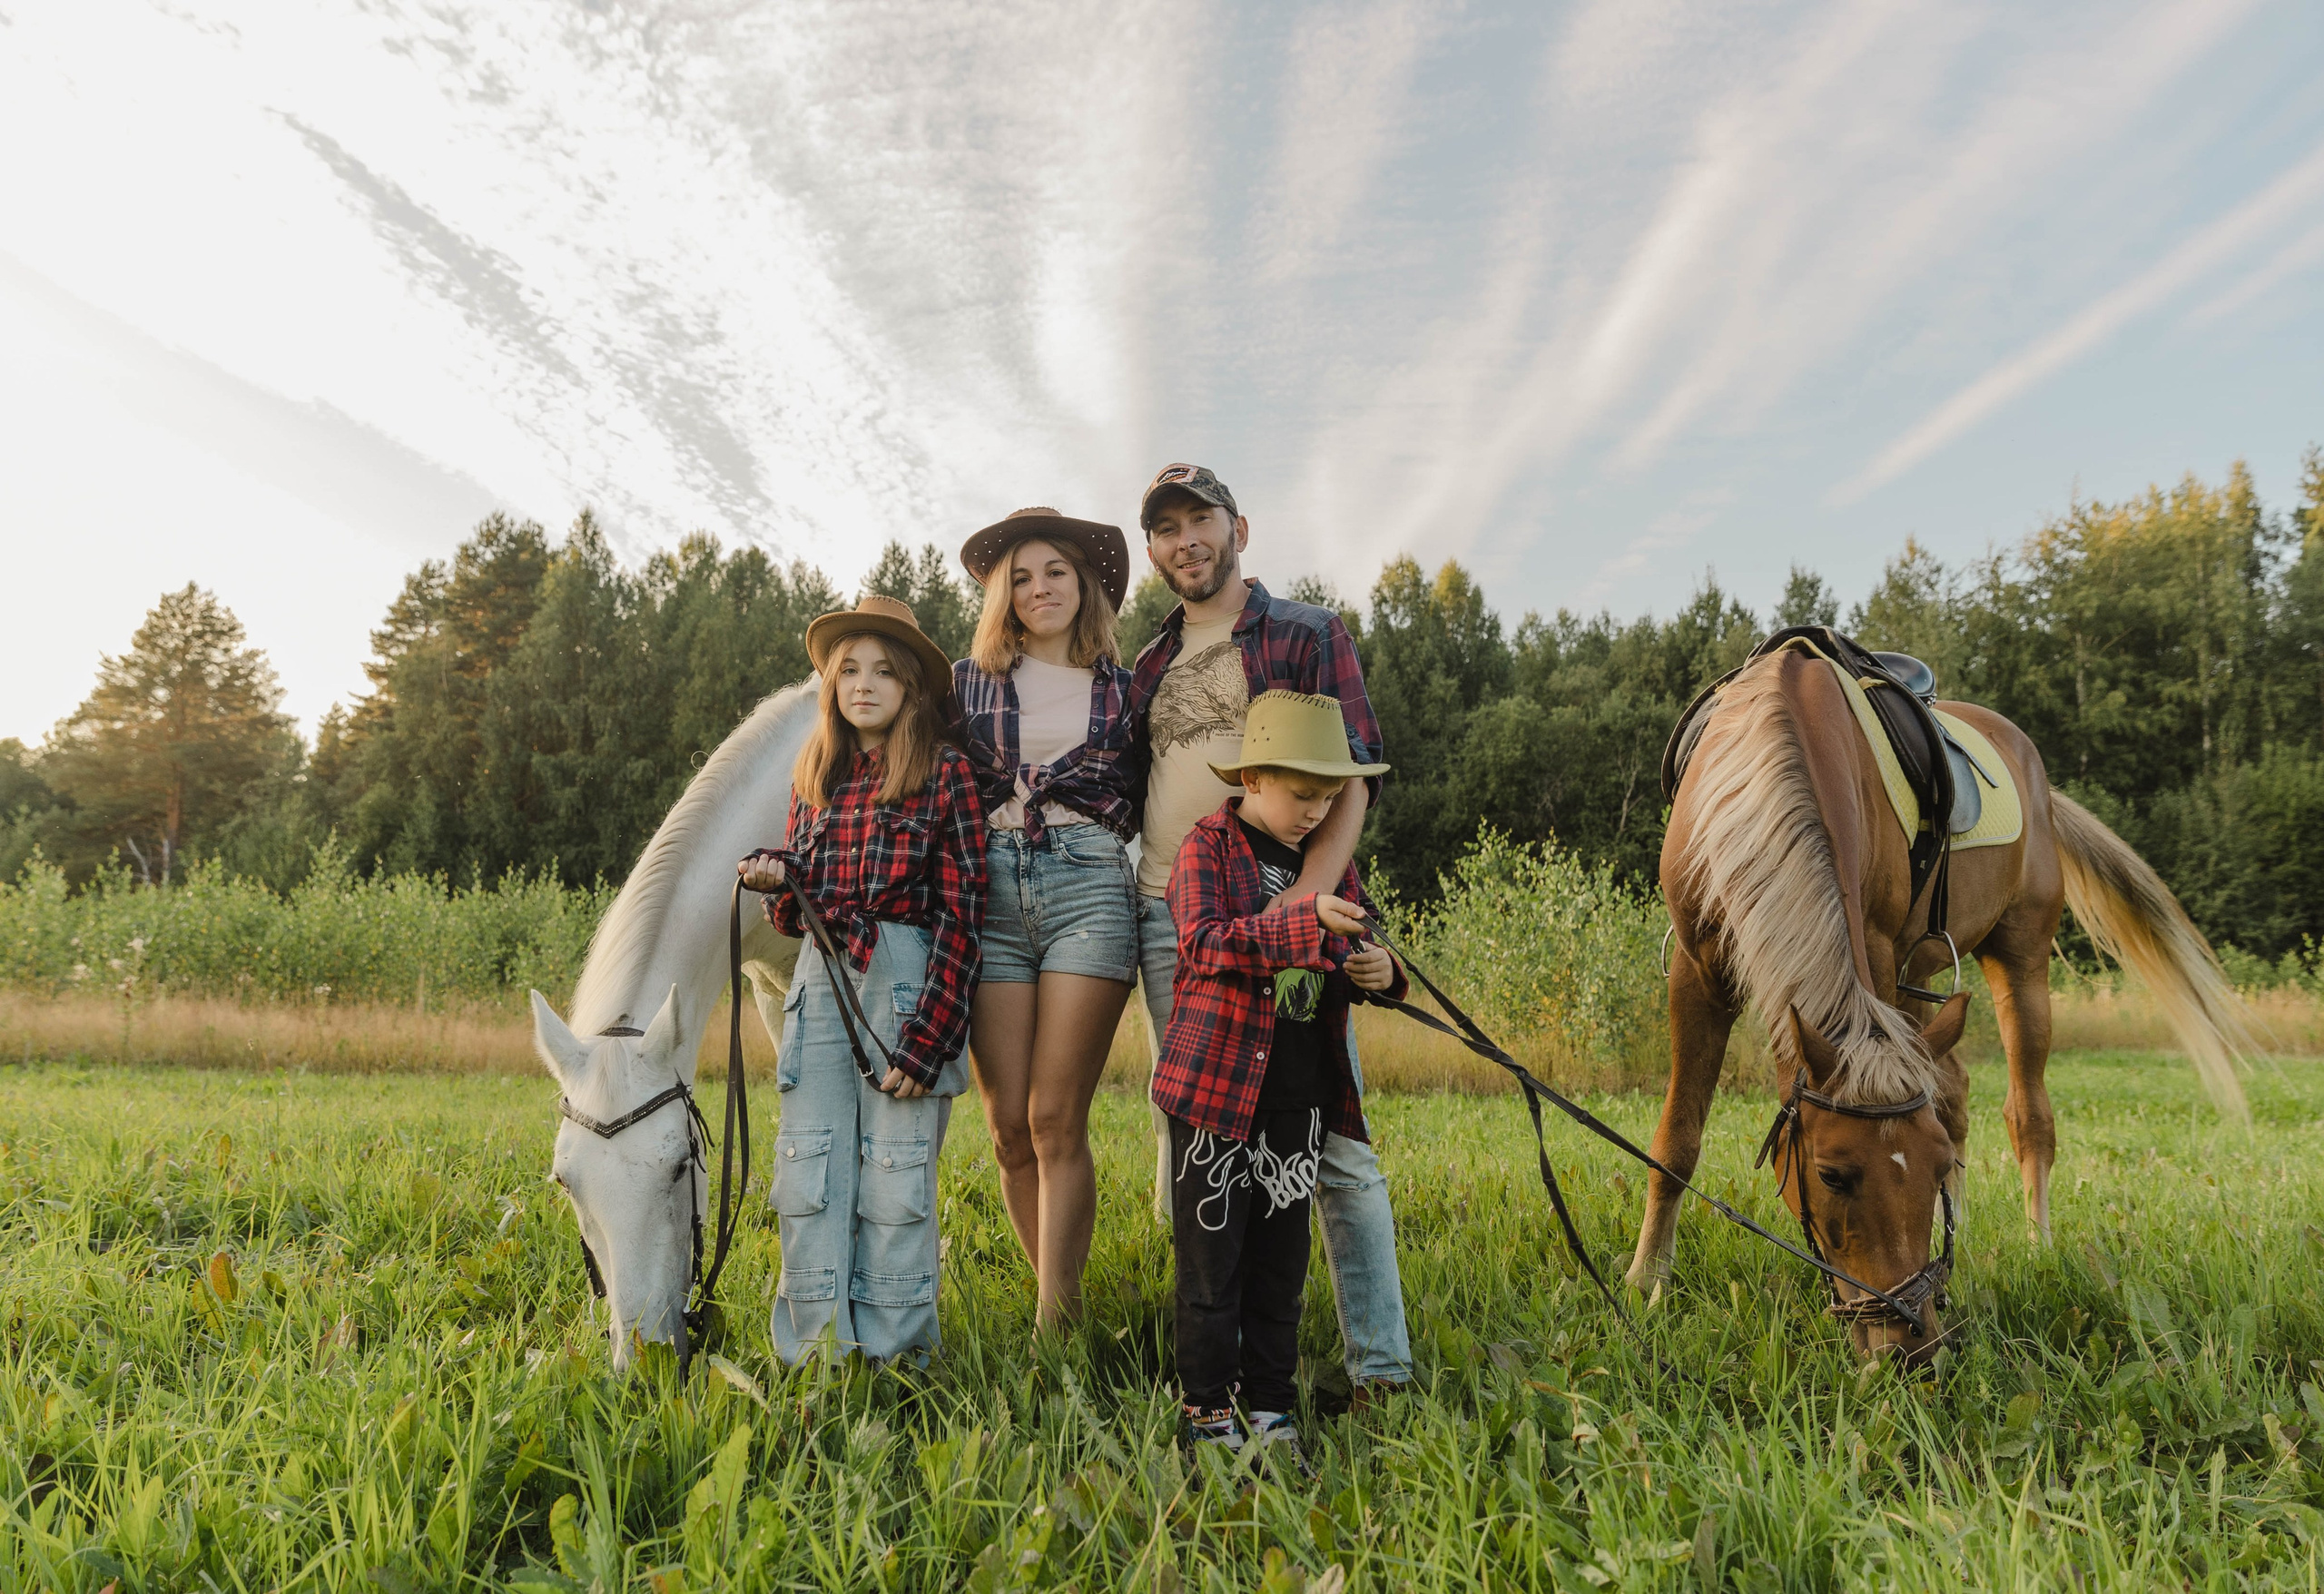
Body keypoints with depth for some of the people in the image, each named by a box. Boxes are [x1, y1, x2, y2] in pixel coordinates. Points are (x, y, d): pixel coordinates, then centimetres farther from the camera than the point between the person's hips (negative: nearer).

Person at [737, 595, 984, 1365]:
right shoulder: (816, 776, 13)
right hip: (821, 982, 5)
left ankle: (892, 1358, 15)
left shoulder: (945, 772, -3)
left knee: (895, 1179, 0)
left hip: (907, 984, -5)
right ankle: (815, 1355, 19)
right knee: (808, 1179, 6)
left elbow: (961, 913, -8)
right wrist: (775, 878, -4)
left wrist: (924, 1039, -14)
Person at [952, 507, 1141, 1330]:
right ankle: (1058, 1299, 15)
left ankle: (1055, 1321, -3)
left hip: (1090, 889, -1)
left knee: (1056, 1122, -7)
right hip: (990, 894, 2)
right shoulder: (968, 681, 13)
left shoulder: (1122, 689, 13)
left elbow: (1148, 799, 20)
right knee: (1009, 1127, 0)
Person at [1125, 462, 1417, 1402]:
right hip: (1169, 918, 5)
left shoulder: (1309, 637, 7)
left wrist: (1305, 897, -20)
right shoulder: (1147, 670, 21)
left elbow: (1351, 780, -3)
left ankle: (1381, 1369, 2)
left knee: (1332, 1144, -6)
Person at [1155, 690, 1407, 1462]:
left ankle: (1270, 1401, 24)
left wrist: (1377, 972, -4)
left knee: (1282, 1248, 11)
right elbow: (1202, 942, -22)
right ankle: (1208, 1406, 17)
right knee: (1212, 1251, 3)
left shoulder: (1333, 860, 12)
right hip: (1219, 1079, -5)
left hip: (1301, 1088, 5)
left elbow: (1342, 965, 20)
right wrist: (1303, 917, -33)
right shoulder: (1207, 846, -6)